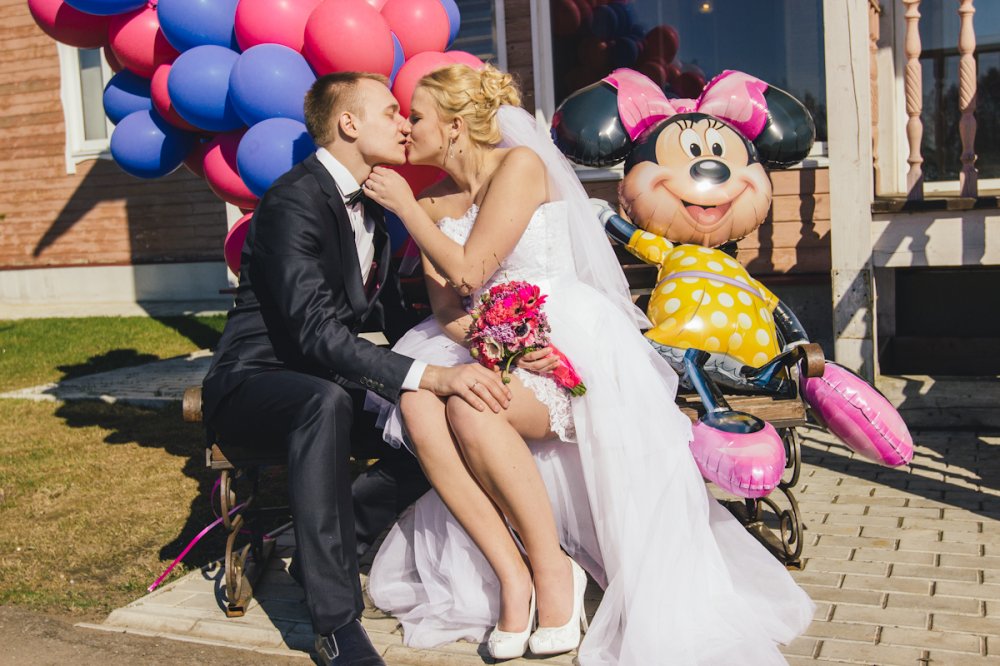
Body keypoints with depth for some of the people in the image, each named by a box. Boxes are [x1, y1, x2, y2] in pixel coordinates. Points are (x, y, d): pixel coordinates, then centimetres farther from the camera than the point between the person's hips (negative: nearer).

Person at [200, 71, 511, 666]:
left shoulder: (371, 205, 10)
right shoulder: (293, 201, -19)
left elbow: (393, 315, 12)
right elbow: (317, 330, -31)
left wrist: (460, 363, -6)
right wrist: (429, 376, -39)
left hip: (324, 385, 8)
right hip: (255, 383, -8)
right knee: (327, 402, -40)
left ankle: (322, 540, -1)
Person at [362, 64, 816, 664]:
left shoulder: (520, 164, -6)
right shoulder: (432, 204, 14)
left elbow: (469, 273, -14)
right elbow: (445, 307, 6)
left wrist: (404, 206, -4)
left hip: (566, 337, -6)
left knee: (469, 407, -34)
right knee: (418, 411, -26)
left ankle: (552, 569, -16)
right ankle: (512, 578, -20)